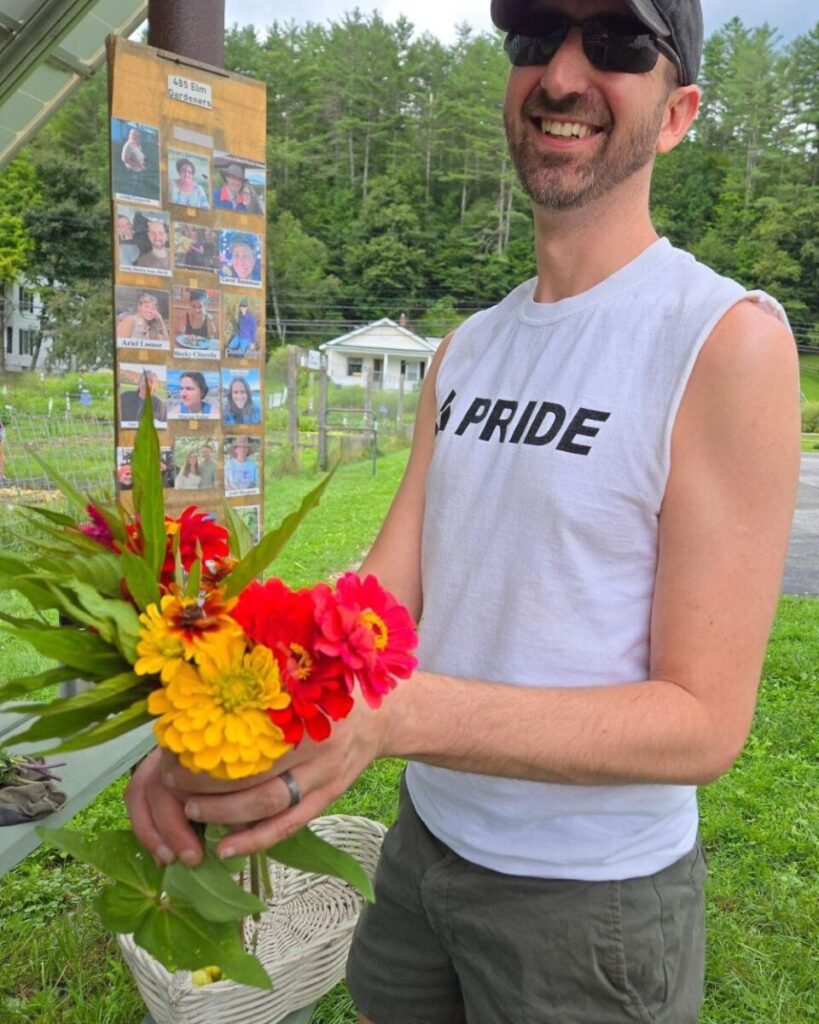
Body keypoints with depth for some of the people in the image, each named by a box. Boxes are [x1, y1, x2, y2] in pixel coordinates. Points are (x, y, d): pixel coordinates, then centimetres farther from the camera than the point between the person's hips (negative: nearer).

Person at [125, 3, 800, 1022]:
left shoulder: (730, 339, -19)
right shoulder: (463, 351, 3)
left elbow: (703, 721, -21)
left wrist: (395, 713, -34)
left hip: (592, 897, -5)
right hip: (426, 835, 6)